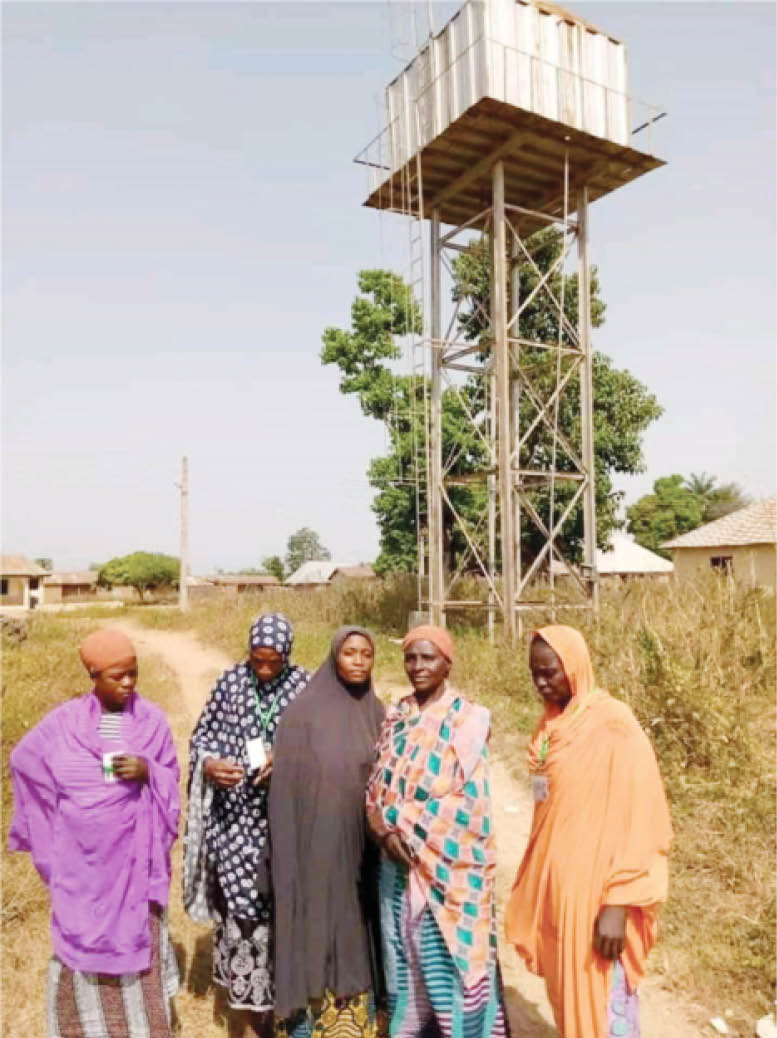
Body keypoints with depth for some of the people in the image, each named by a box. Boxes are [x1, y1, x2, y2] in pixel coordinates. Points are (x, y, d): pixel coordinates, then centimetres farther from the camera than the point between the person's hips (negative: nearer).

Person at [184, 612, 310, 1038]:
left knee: (280, 903, 8)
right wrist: (209, 765, -16)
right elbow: (201, 735, 4)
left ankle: (272, 993, 29)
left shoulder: (306, 686, -5)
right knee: (239, 902, 6)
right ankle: (250, 996, 26)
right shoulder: (230, 681, -2)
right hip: (233, 816, 1)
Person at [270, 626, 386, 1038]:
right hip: (317, 846, -4)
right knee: (316, 937, 7)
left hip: (363, 847, 5)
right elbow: (285, 787, -10)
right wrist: (290, 855, -12)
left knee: (357, 938, 17)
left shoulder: (377, 713, 3)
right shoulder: (302, 712, -12)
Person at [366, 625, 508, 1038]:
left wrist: (412, 831, -13)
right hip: (397, 861, 5)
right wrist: (386, 830, -12)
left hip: (445, 864, -5)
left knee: (447, 961, 4)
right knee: (404, 959, 15)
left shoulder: (469, 718, -10)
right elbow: (377, 784, 6)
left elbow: (469, 796, -15)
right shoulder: (396, 716, 6)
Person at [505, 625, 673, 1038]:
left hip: (593, 890, -7)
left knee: (600, 999, 5)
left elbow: (637, 819, -18)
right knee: (566, 990, 18)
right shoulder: (550, 724, 5)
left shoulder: (613, 725, -17)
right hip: (554, 883, 7)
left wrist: (618, 902, -19)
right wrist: (531, 885, 15)